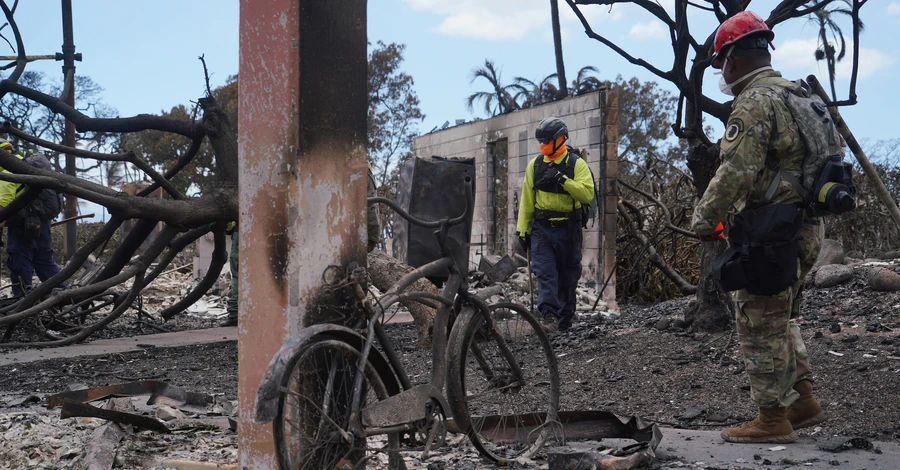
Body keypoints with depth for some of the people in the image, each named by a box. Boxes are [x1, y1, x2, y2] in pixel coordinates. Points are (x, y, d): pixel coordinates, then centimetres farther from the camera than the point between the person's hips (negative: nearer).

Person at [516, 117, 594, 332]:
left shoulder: (577, 164, -2)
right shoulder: (535, 165, 8)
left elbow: (587, 193, -16)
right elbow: (526, 200, 10)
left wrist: (563, 180, -25)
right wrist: (523, 229, 7)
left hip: (568, 229, -1)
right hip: (541, 228, 2)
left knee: (567, 276, 7)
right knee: (545, 272, -13)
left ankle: (565, 320, 18)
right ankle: (549, 313, -22)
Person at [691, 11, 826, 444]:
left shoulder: (754, 103, -15)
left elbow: (735, 172, -23)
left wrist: (703, 220, -11)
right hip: (806, 226, 10)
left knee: (760, 326, -2)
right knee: (780, 320, 20)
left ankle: (772, 419, 5)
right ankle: (803, 401, 26)